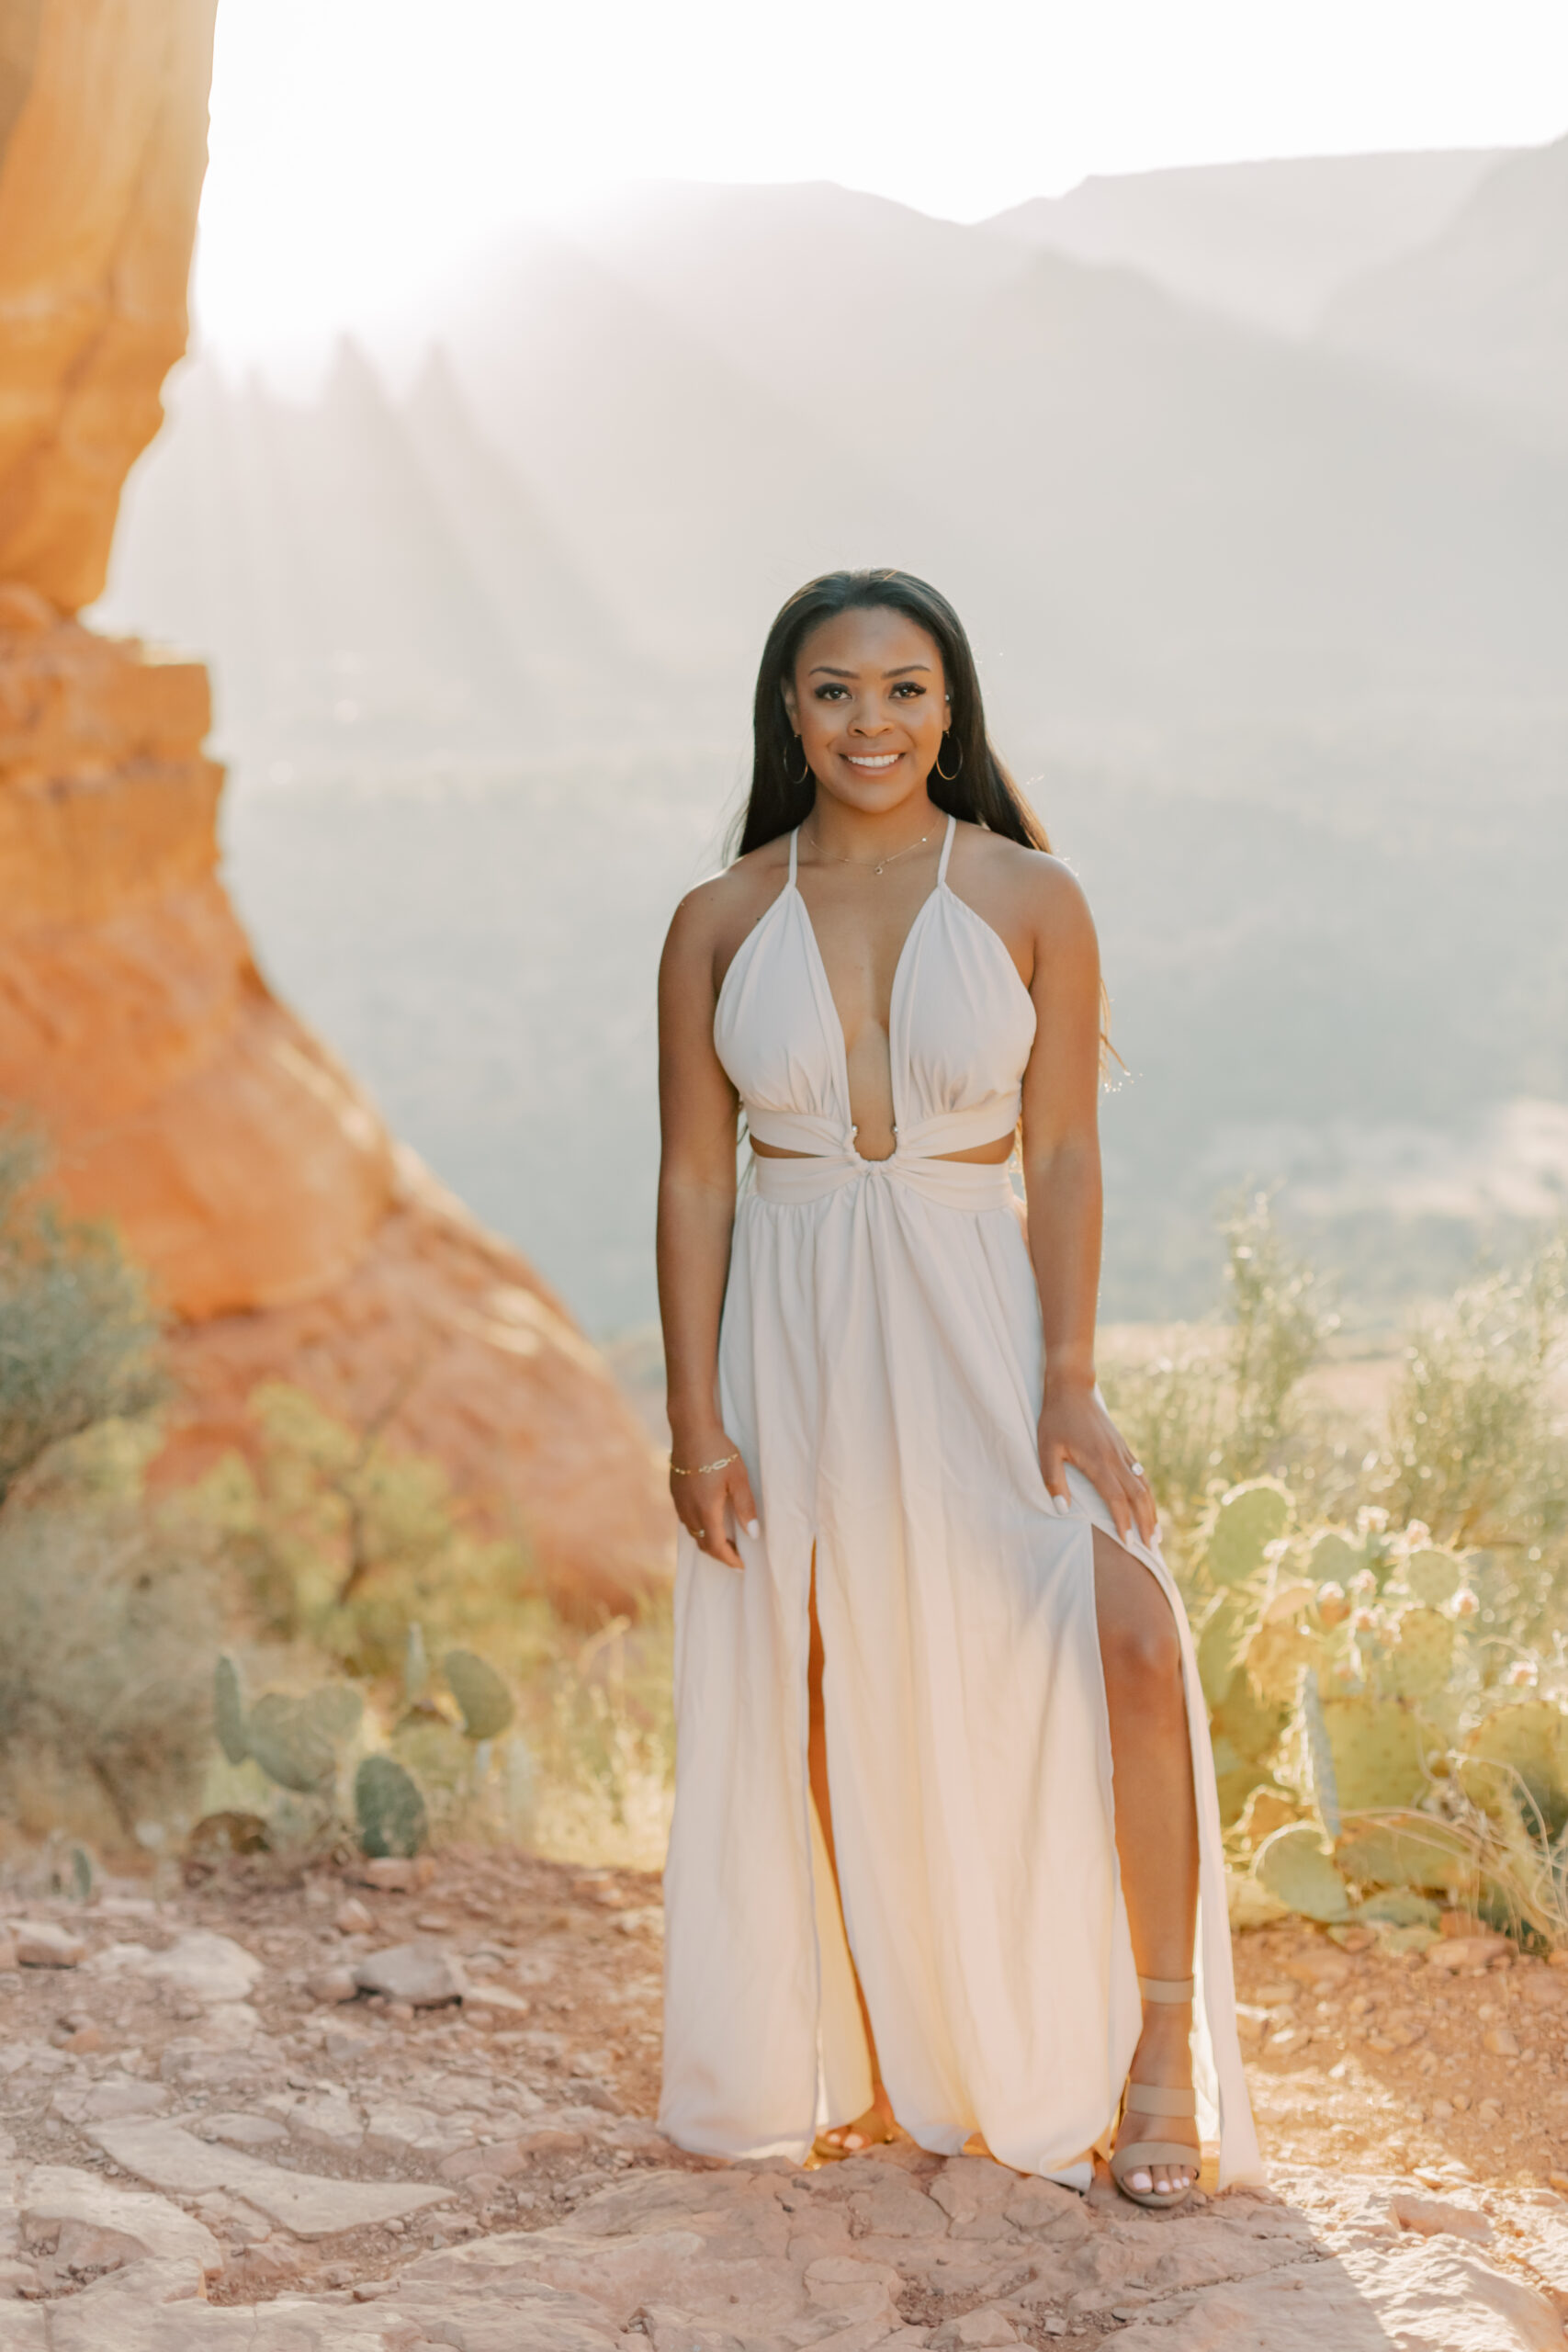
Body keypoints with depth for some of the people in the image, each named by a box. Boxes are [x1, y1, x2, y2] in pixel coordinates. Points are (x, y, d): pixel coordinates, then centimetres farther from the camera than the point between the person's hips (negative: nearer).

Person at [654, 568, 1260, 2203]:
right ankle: (873, 2063, 24)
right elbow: (692, 1180, 3)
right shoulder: (720, 924, 4)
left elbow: (1063, 1160, -3)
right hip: (789, 1342, 2)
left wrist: (1068, 1385, -12)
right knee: (819, 1706, 5)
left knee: (1126, 1635, -21)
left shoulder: (1029, 900, 0)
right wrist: (695, 1422, -3)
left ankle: (1163, 2050, -9)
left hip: (975, 1326, -2)